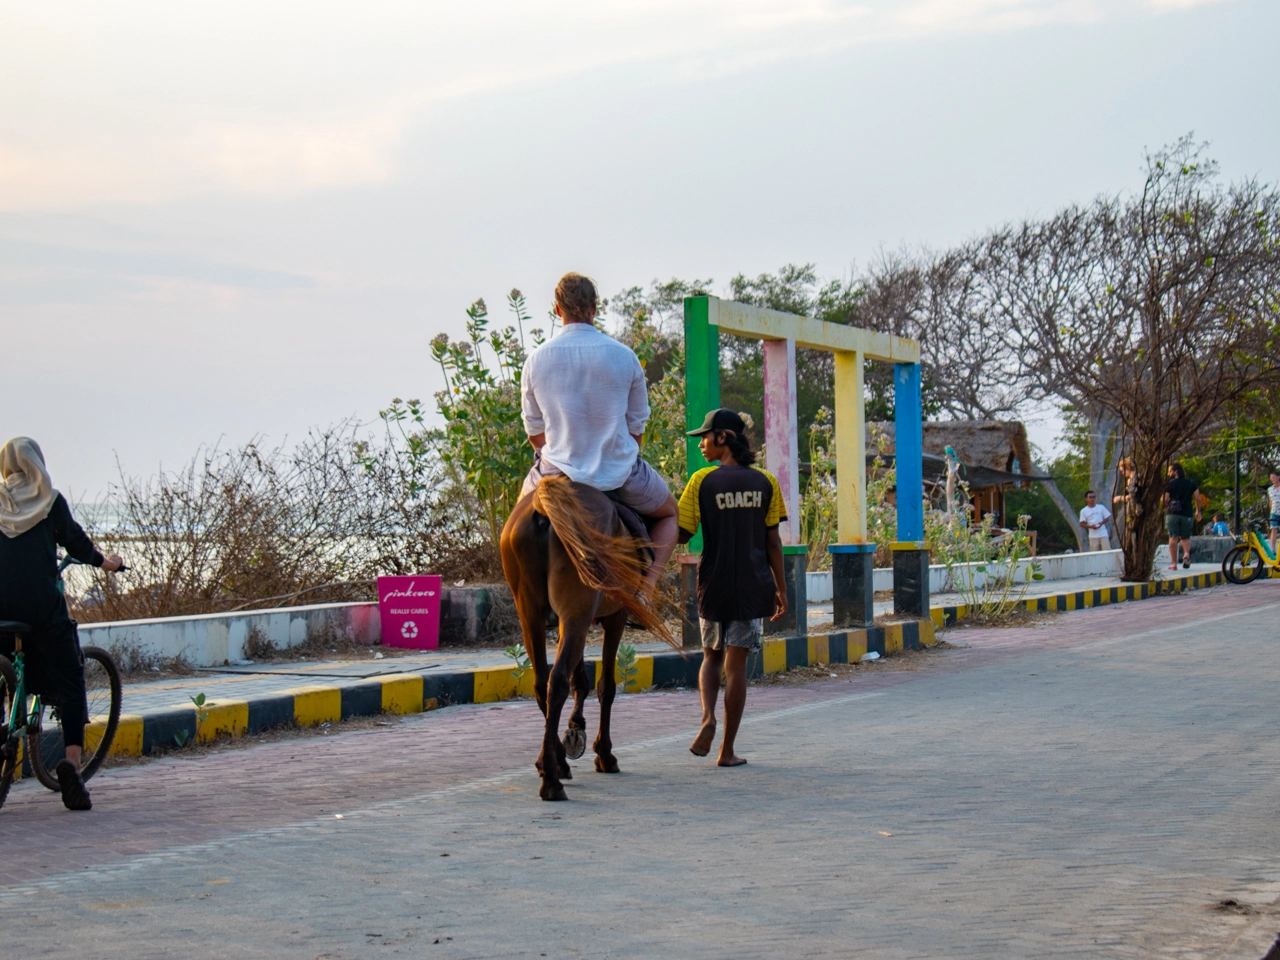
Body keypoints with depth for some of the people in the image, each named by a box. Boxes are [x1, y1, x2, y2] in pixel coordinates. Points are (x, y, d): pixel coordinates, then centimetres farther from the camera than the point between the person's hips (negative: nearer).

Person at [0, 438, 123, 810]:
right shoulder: (49, 500, 4)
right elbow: (75, 541, 5)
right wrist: (104, 561, 23)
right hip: (42, 605, -3)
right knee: (69, 683, 0)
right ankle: (71, 759, -17)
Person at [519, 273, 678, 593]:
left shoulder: (537, 360, -5)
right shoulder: (624, 356, -6)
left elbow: (534, 432, 4)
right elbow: (637, 428, 4)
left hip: (558, 471, 1)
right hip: (619, 470, -1)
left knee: (525, 503, 35)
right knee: (668, 512, 27)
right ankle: (649, 582, 4)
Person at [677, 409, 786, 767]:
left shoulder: (703, 481, -6)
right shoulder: (765, 482, 1)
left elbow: (681, 534, -7)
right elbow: (773, 542, 2)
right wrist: (781, 587, 9)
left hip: (713, 586, -1)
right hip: (752, 589, 1)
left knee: (712, 657, 19)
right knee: (736, 665, 5)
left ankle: (707, 717, -7)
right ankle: (727, 749, 7)